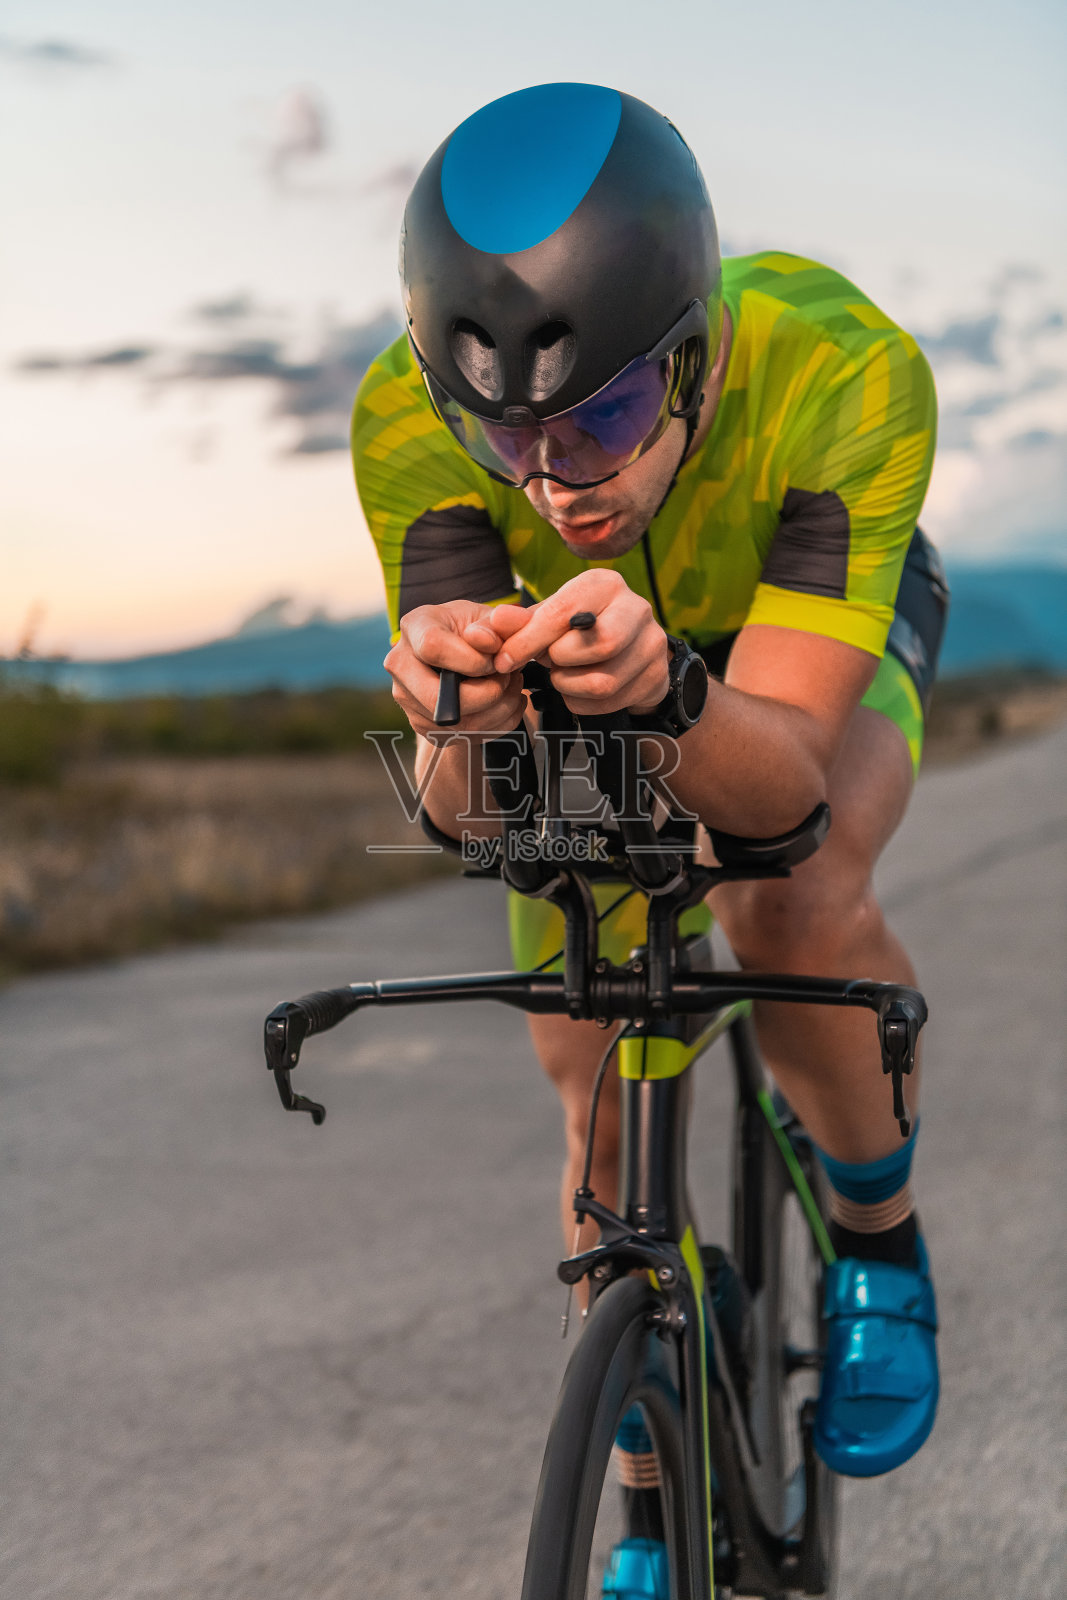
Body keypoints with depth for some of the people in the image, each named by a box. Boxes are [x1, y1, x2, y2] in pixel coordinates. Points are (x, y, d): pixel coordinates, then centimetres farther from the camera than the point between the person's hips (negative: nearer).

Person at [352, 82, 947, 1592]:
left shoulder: (845, 370, -42)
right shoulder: (410, 421, -35)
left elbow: (779, 785, -44)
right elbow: (462, 818, -35)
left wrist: (661, 693, -66)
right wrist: (457, 718, -58)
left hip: (824, 631, -2)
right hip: (598, 659, 2)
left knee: (798, 899, -35)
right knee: (602, 1105, 3)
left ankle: (880, 1236, -4)